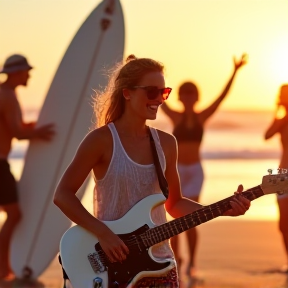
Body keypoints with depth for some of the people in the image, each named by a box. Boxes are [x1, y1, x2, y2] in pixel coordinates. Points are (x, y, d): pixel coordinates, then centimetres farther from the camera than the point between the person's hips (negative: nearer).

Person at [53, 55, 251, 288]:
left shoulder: (166, 143, 6)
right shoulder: (101, 140, -9)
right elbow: (63, 194, -10)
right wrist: (103, 233, -19)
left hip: (159, 263, 5)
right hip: (112, 264, -4)